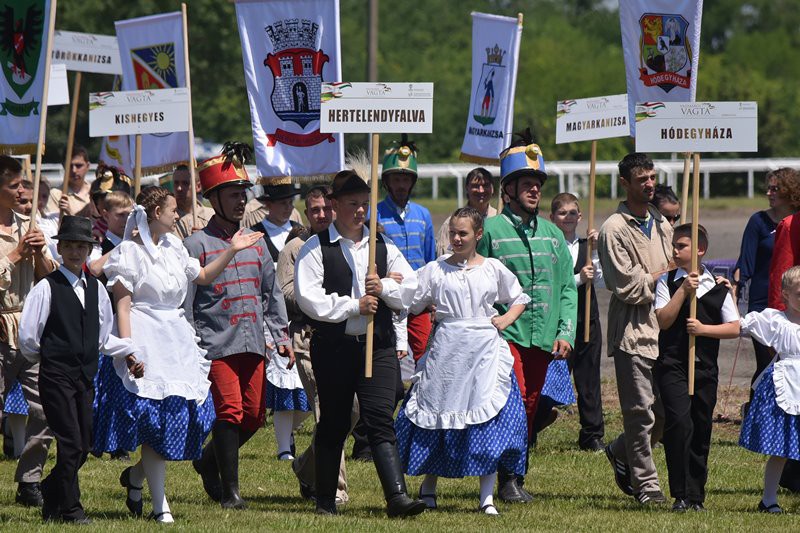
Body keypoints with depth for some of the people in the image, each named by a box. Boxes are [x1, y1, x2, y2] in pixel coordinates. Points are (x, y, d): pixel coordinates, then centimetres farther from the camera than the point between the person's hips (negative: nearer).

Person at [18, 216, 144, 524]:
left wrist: (128, 354, 8)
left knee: (83, 446, 6)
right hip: (56, 376, -6)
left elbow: (103, 335, 20)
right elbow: (27, 338, -5)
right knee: (71, 443, -9)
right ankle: (70, 509, 1)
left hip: (85, 376, 6)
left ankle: (51, 492, 25)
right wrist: (45, 358, 7)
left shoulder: (95, 289, 12)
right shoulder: (47, 288, -7)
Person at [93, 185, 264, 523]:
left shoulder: (172, 247, 14)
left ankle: (136, 475, 26)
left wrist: (231, 251, 16)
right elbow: (122, 304, -12)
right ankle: (160, 505, -1)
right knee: (154, 417, -6)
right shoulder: (130, 252, -8)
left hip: (176, 339, 7)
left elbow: (203, 276, 27)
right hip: (146, 340, -7)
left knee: (182, 414, 4)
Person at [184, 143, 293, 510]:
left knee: (254, 414, 6)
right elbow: (184, 302, -4)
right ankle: (229, 492, -6)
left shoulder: (255, 242, 15)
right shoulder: (196, 245, -2)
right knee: (230, 412, -11)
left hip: (253, 343, 6)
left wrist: (281, 335, 13)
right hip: (216, 343, -6)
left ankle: (209, 462, 29)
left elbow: (272, 292, 21)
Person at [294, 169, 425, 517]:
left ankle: (397, 496, -19)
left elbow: (411, 290, 12)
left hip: (378, 345, 2)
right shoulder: (316, 249, -1)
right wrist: (353, 306, -14)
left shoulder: (383, 247, 13)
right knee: (333, 424, 7)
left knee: (381, 421, -9)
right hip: (333, 347, -2)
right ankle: (326, 500, 18)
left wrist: (385, 288, -8)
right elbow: (309, 298, -11)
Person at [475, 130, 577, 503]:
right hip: (505, 333, -5)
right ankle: (507, 481, -13)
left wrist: (565, 331, 4)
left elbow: (567, 287, 14)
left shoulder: (551, 234, 13)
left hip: (542, 338, 6)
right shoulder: (490, 230, -3)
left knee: (530, 409, 9)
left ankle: (518, 476, 18)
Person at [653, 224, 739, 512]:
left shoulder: (718, 287, 5)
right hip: (672, 365, -2)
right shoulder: (667, 282, 3)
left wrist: (704, 329, -11)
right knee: (679, 422, -18)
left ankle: (696, 495, 17)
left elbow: (734, 328, 3)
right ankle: (681, 495, -14)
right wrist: (684, 291, -14)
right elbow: (664, 320, -9)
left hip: (705, 367, 2)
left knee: (701, 429, 7)